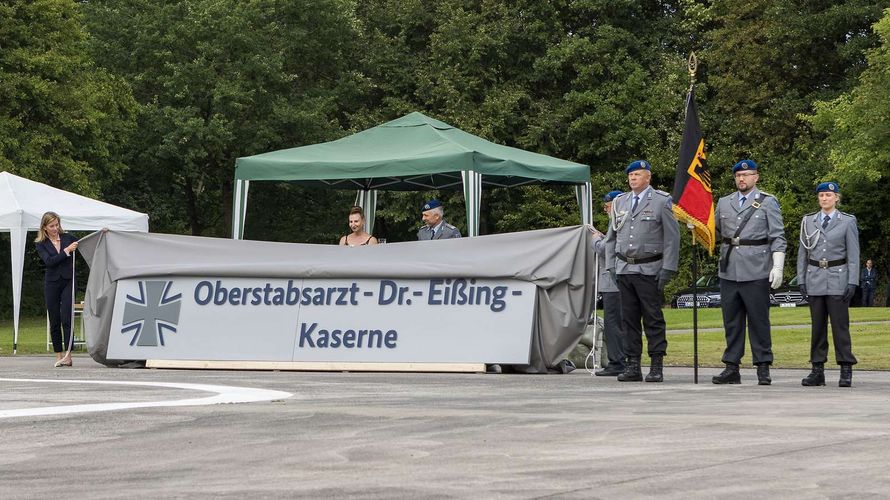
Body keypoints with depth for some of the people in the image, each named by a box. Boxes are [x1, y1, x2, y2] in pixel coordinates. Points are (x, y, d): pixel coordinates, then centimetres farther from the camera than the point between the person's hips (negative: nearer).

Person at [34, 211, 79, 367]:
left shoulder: (67, 238, 7)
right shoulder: (41, 244, 2)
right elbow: (49, 261, -13)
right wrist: (67, 250, -19)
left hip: (68, 282, -1)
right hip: (52, 283, 1)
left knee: (66, 318, -13)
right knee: (54, 321, 4)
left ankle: (68, 355, -18)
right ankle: (59, 355, 12)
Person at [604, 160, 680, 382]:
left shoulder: (661, 201, -1)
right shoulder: (619, 202, 14)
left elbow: (672, 237, -4)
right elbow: (612, 237, 18)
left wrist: (667, 270, -10)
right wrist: (611, 266, 8)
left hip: (649, 270, -5)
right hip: (624, 270, 5)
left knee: (653, 319, -3)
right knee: (629, 319, 6)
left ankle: (657, 366, -1)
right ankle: (632, 366, 9)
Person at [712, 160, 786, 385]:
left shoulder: (768, 202, 2)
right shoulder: (724, 203, 14)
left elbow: (778, 238, -1)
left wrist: (778, 266, -10)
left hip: (756, 272, -4)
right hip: (729, 271, 4)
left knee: (759, 320, -2)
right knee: (731, 322, 6)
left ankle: (763, 368, 3)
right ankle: (731, 368, 9)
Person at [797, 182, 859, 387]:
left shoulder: (848, 221, 2)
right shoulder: (808, 221, 10)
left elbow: (853, 255, 0)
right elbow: (802, 253, 12)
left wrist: (852, 282, -8)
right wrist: (801, 280, 5)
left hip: (837, 280, -3)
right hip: (815, 279, 3)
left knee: (840, 324, -6)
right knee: (817, 326, 5)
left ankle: (846, 371, -3)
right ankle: (817, 371, 7)